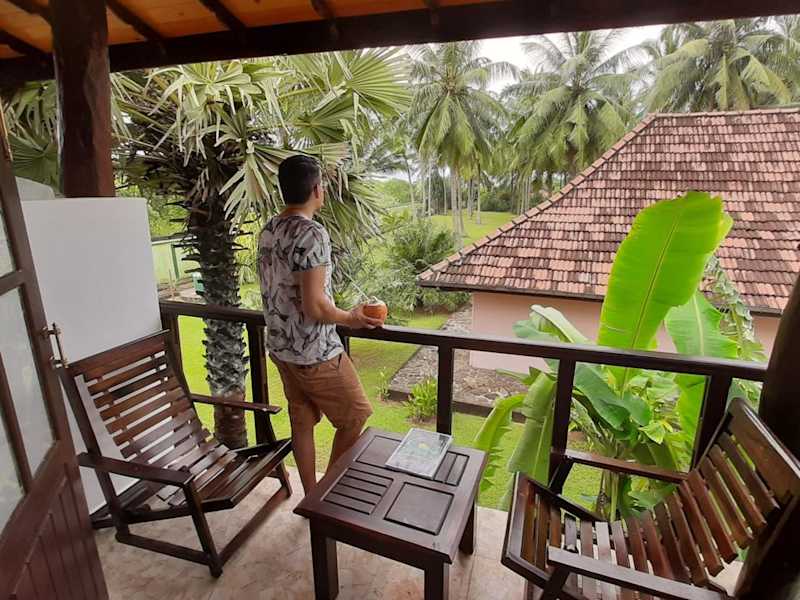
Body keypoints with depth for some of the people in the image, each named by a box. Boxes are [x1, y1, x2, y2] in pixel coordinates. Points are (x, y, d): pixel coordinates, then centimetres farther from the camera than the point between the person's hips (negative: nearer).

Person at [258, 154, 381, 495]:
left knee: (302, 422, 19)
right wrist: (351, 318, -8)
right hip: (315, 352, -8)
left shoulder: (268, 231, 6)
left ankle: (312, 496, 35)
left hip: (279, 347, 9)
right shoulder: (312, 234, -22)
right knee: (356, 416, 11)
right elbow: (314, 305, -26)